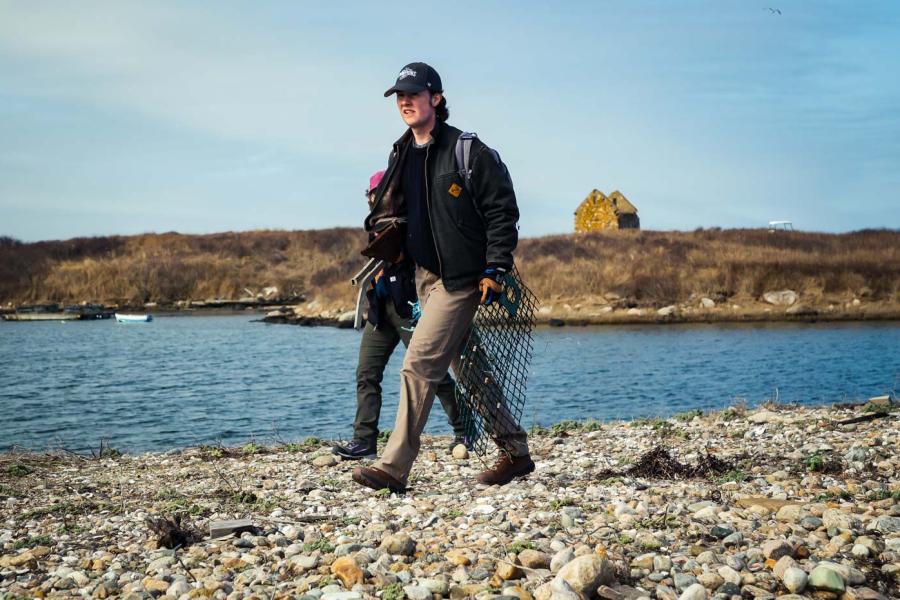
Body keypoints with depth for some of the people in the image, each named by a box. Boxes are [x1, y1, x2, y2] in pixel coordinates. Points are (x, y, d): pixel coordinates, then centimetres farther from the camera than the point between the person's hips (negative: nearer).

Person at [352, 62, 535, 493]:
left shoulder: (467, 150, -8)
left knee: (419, 364, -14)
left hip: (462, 277, -8)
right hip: (426, 275, 8)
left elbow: (502, 209, -9)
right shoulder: (401, 155, 13)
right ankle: (515, 451, 25)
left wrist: (495, 269, -15)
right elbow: (390, 214, 22)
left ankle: (394, 468, -10)